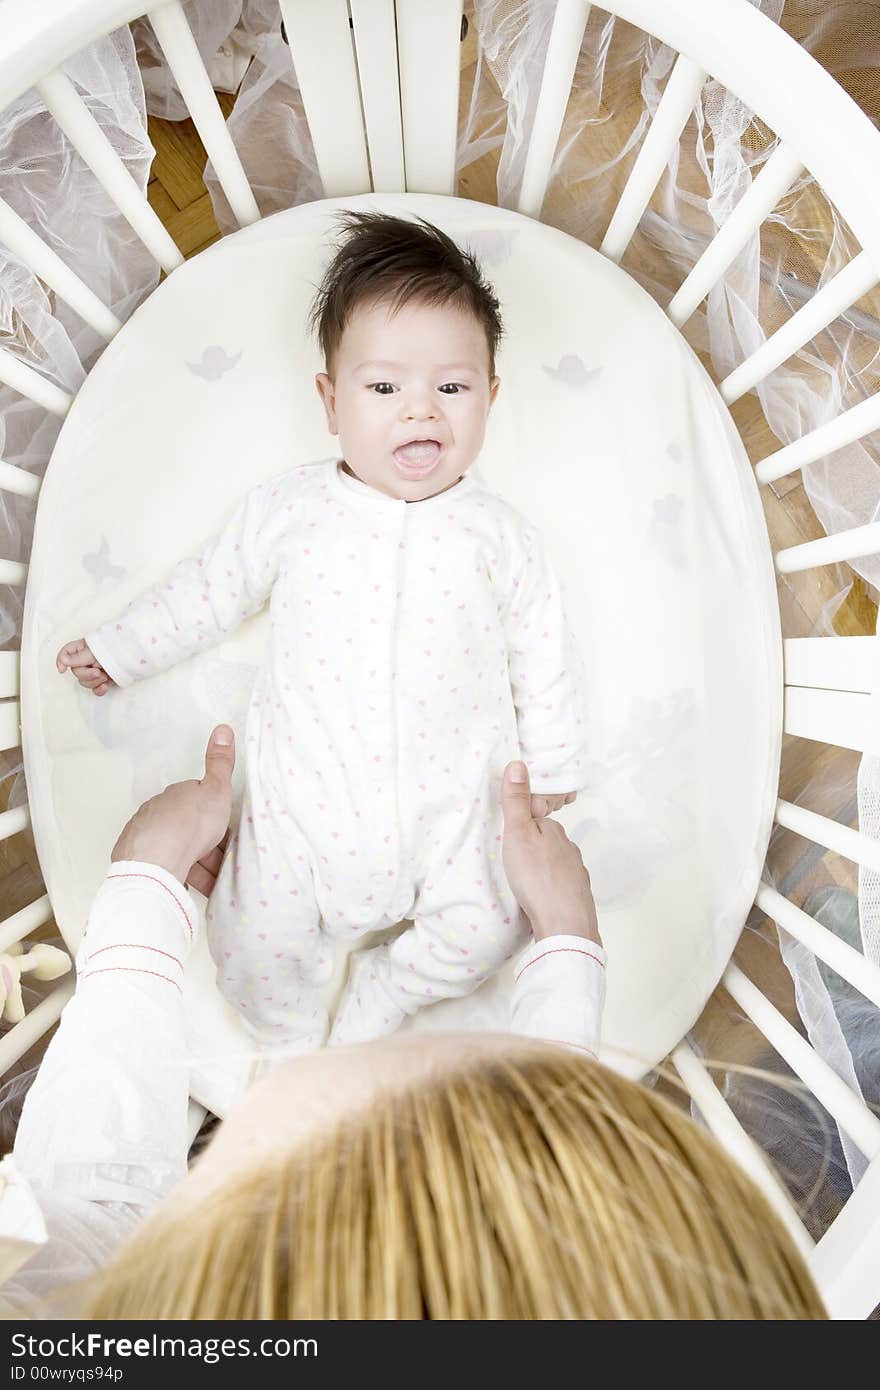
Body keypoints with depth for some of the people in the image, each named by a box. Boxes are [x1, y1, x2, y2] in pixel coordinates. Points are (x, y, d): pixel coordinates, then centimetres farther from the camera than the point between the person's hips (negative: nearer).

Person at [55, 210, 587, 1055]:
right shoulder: (290, 509, -2)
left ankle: (377, 997, 22)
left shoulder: (499, 536, -2)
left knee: (482, 931, -10)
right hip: (307, 789, 1)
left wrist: (553, 771, 11)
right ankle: (295, 1052, 34)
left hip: (450, 793, 0)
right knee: (256, 940, 0)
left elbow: (542, 659, 7)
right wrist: (118, 648, 18)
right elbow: (210, 589, 12)